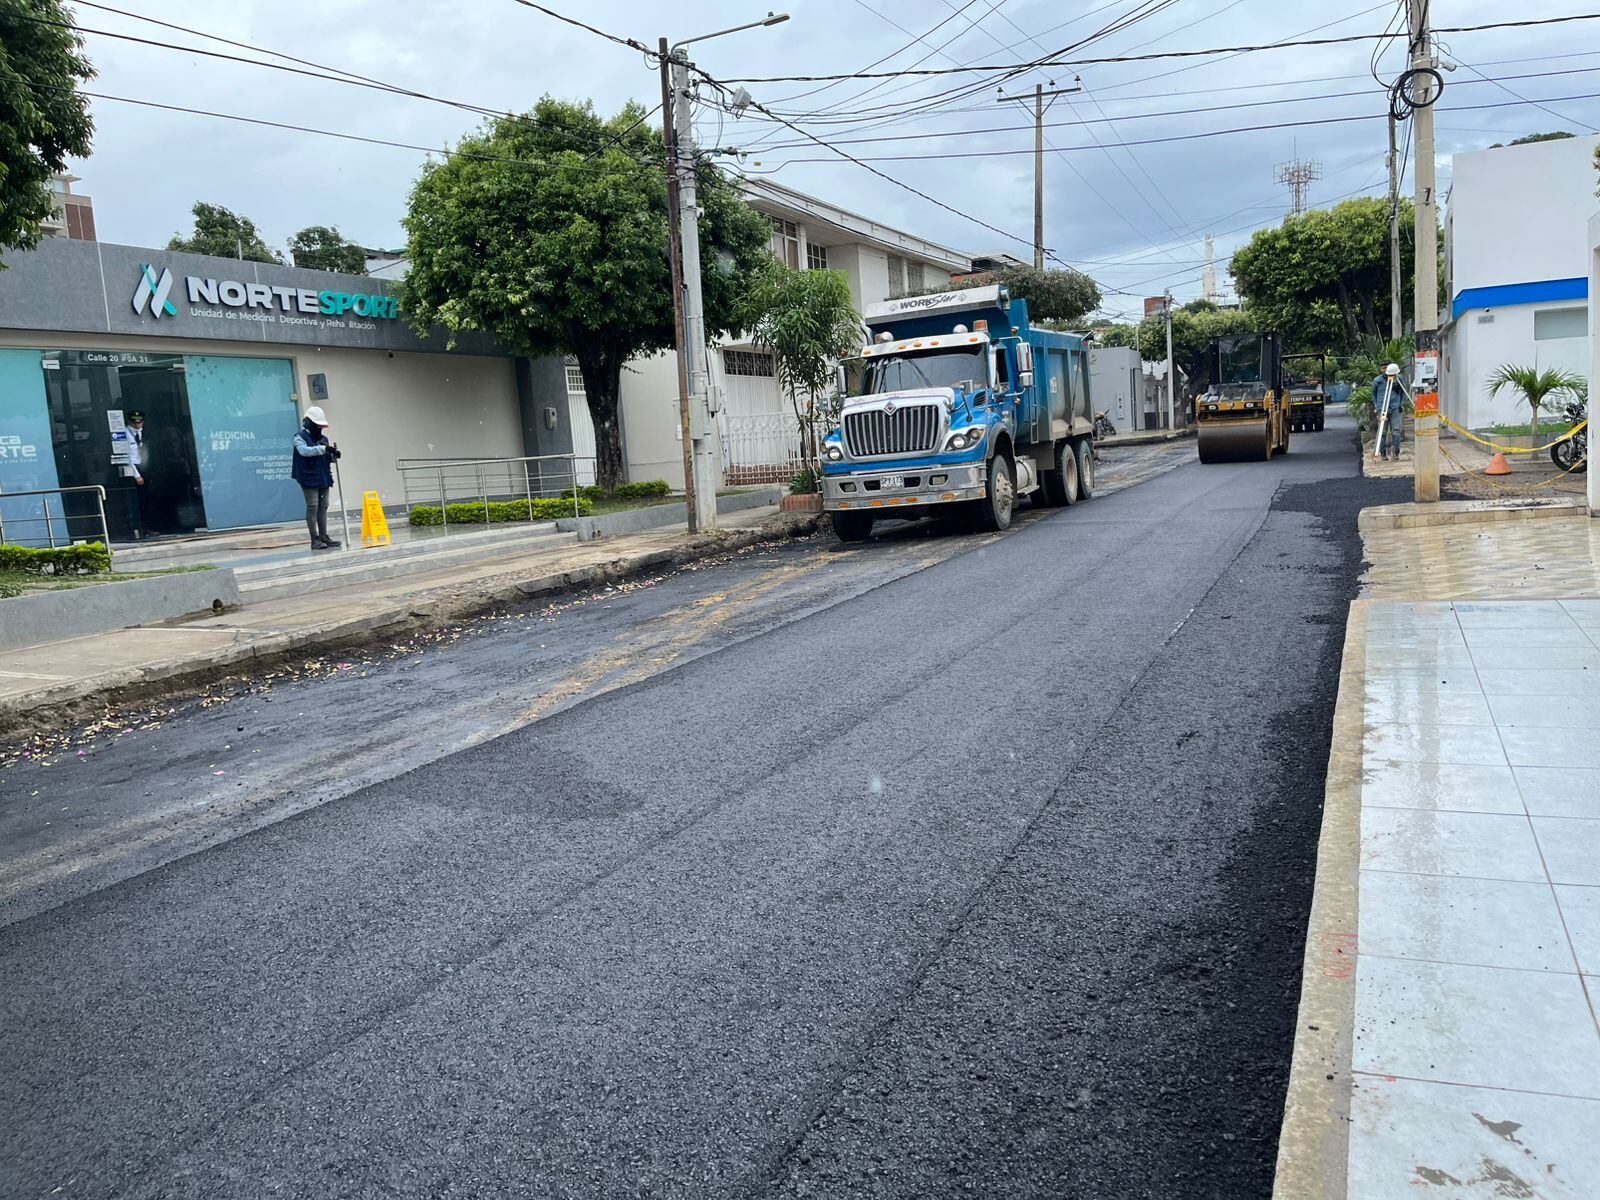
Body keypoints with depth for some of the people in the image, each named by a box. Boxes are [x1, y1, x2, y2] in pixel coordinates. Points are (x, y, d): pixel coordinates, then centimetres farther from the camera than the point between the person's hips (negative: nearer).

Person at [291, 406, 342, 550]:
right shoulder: (300, 436, -5)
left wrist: (333, 455, -2)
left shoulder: (324, 438, 15)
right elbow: (304, 451, -23)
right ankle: (315, 539, -5)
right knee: (312, 507, -6)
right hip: (309, 478, -6)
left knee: (323, 507, 8)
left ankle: (324, 537, 13)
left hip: (324, 478, 7)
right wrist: (323, 449, -29)